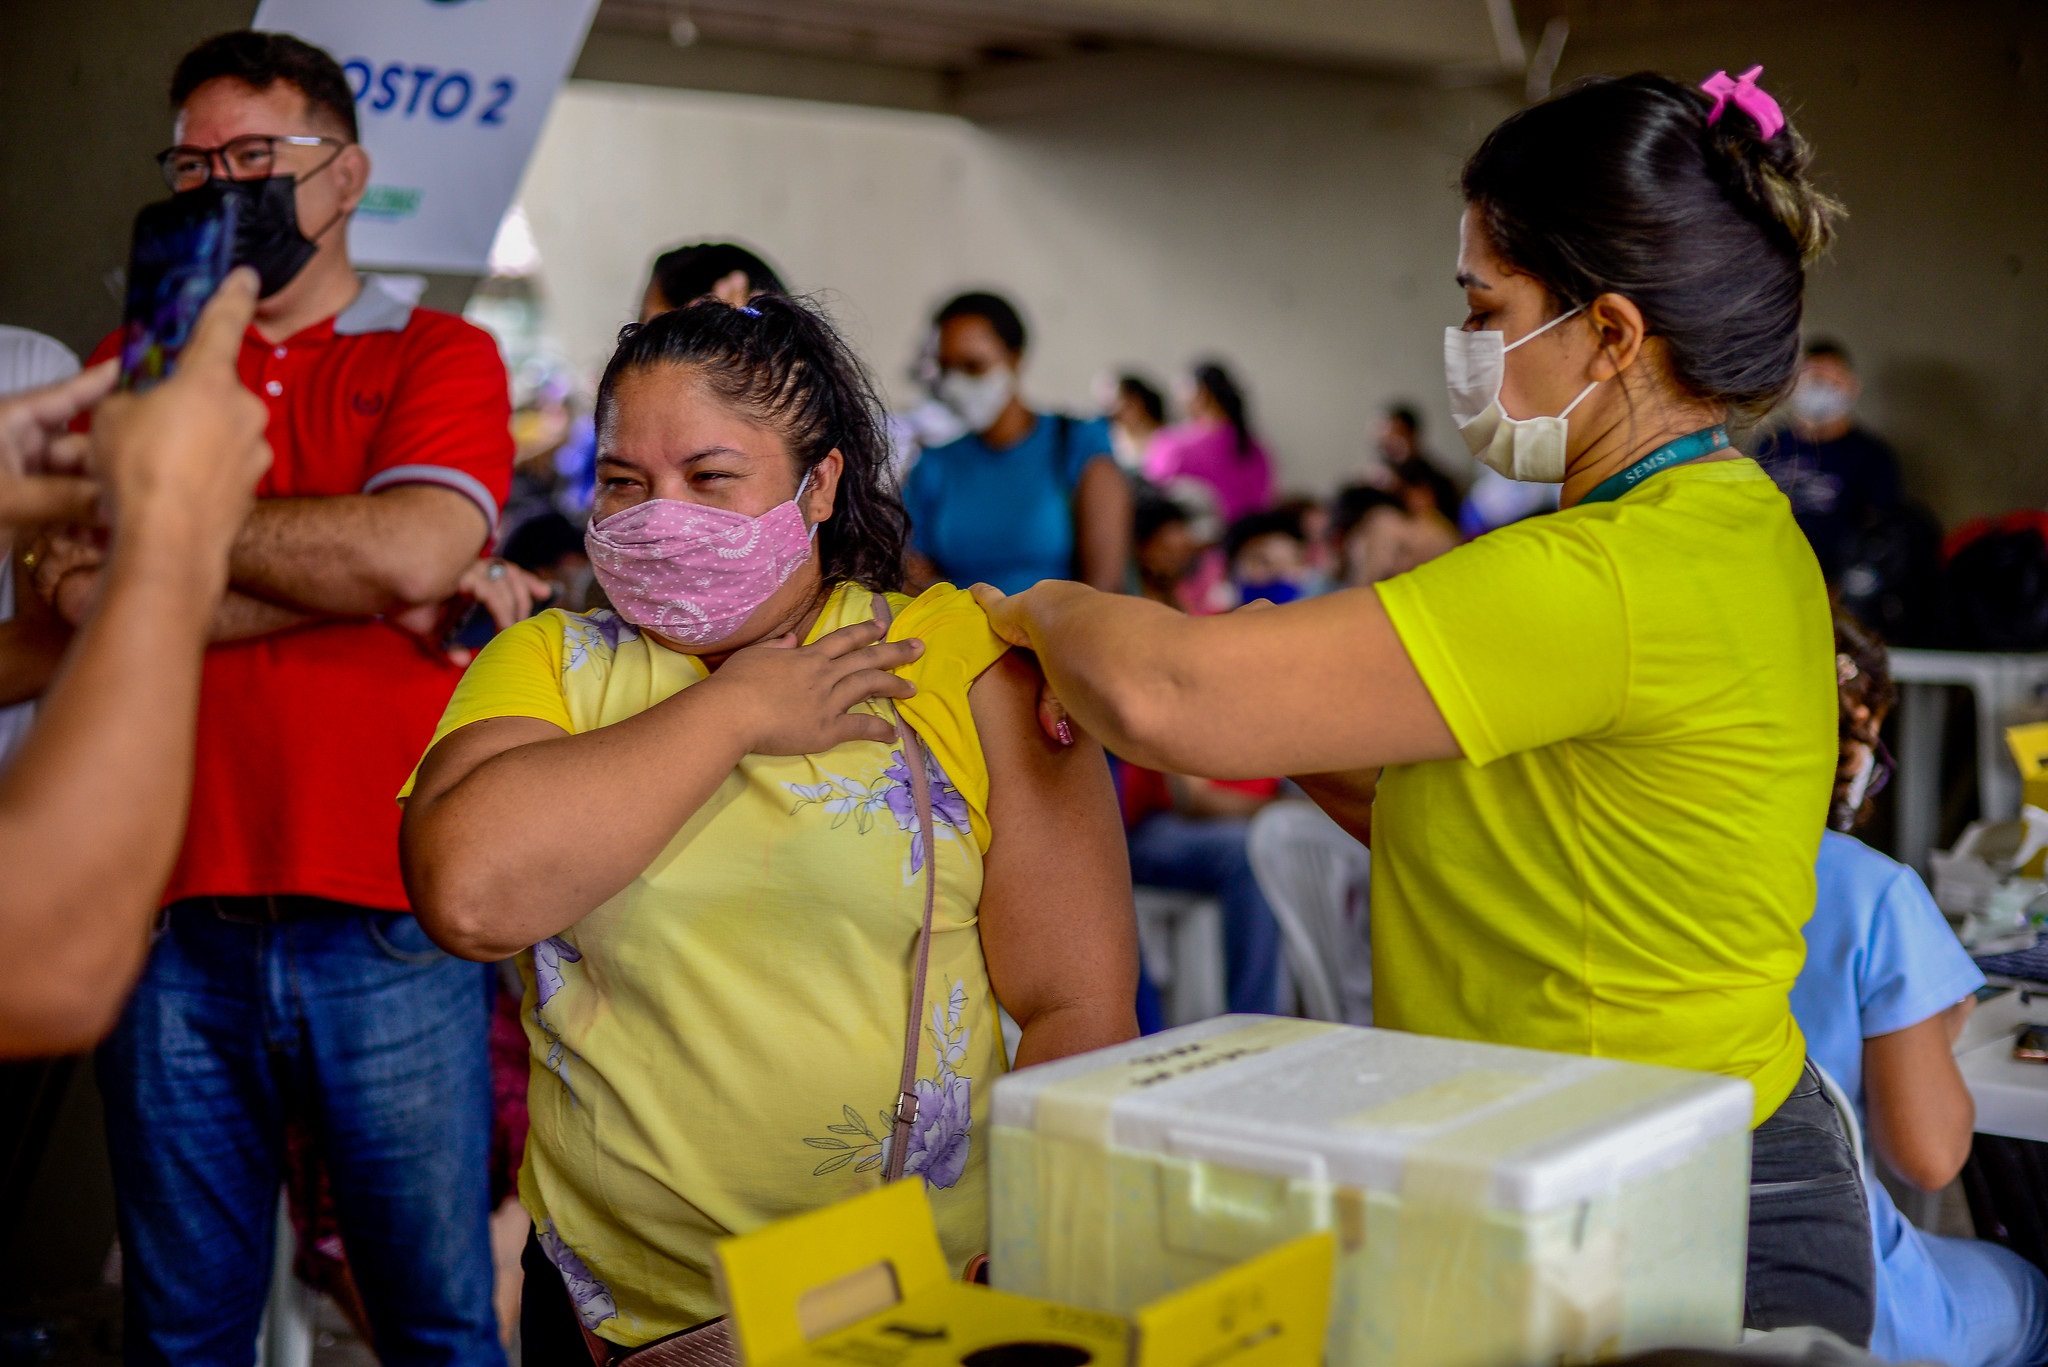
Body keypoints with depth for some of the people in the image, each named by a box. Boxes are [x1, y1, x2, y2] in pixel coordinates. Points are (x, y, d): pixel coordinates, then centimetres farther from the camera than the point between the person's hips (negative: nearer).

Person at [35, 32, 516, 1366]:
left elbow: (410, 551, -15)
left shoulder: (440, 356, 5)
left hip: (391, 922, -2)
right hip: (175, 917, 3)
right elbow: (69, 598, -3)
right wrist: (344, 579, -11)